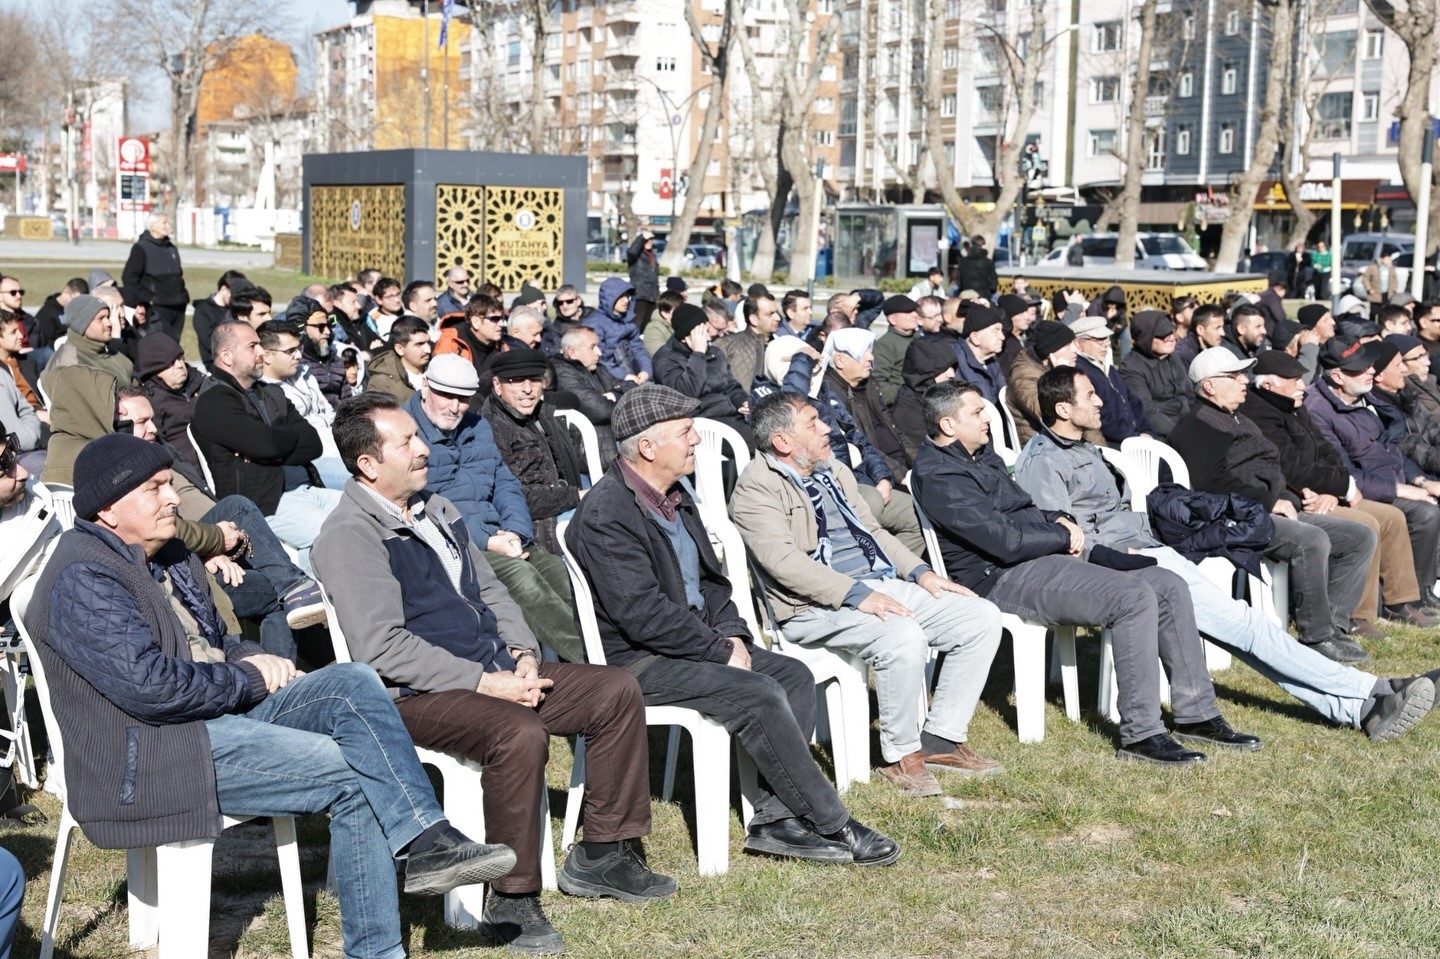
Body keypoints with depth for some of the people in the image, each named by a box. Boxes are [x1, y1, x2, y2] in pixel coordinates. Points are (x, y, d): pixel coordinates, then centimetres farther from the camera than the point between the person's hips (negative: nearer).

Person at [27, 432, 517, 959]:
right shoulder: (83, 580, -15)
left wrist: (252, 658, 4)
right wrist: (248, 680, -11)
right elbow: (150, 684, -25)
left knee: (354, 683, -13)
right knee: (354, 770, -21)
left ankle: (425, 841, -20)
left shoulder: (167, 556, 16)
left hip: (225, 708, 9)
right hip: (151, 753, -9)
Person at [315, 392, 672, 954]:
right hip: (418, 696, -9)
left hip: (495, 672, 9)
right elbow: (384, 647, -20)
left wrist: (524, 655, 3)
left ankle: (600, 856, 10)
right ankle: (512, 903, -20)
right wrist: (486, 683, -21)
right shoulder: (350, 536, -12)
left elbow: (489, 591, 23)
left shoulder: (435, 510, 17)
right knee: (519, 734, -35)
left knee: (617, 691, 1)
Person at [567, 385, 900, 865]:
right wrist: (723, 651, -17)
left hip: (697, 642, 10)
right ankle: (833, 826, -12)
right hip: (636, 661, -10)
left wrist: (732, 634, 0)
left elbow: (709, 578, 19)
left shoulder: (676, 495, 11)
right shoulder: (605, 515, -19)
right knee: (759, 695, -23)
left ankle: (773, 819, -8)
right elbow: (644, 615, -24)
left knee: (794, 674, -4)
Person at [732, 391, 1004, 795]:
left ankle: (941, 739, 2)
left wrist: (920, 572, 8)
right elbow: (783, 559, -20)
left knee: (981, 617, -4)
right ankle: (901, 755, -15)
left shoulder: (834, 471, 20)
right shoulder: (756, 488, -9)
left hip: (884, 586, 9)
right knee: (903, 637, -35)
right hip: (818, 607, -9)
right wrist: (857, 595, -27)